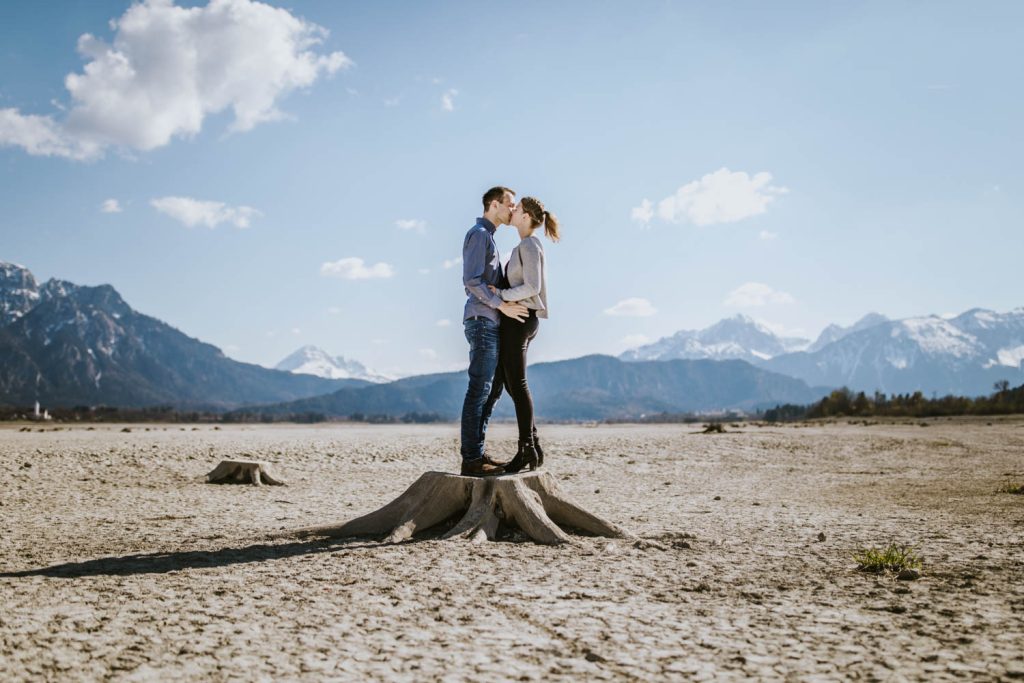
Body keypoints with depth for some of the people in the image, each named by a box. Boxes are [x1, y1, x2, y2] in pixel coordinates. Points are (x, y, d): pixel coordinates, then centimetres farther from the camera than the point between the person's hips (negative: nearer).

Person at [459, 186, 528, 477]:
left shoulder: (488, 238, 24)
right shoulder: (479, 234, -7)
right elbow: (472, 280, -18)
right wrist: (503, 305, -17)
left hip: (489, 324, 10)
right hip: (482, 321, -10)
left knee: (485, 391, 9)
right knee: (479, 390, -12)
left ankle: (475, 454, 12)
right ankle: (471, 459, -11)